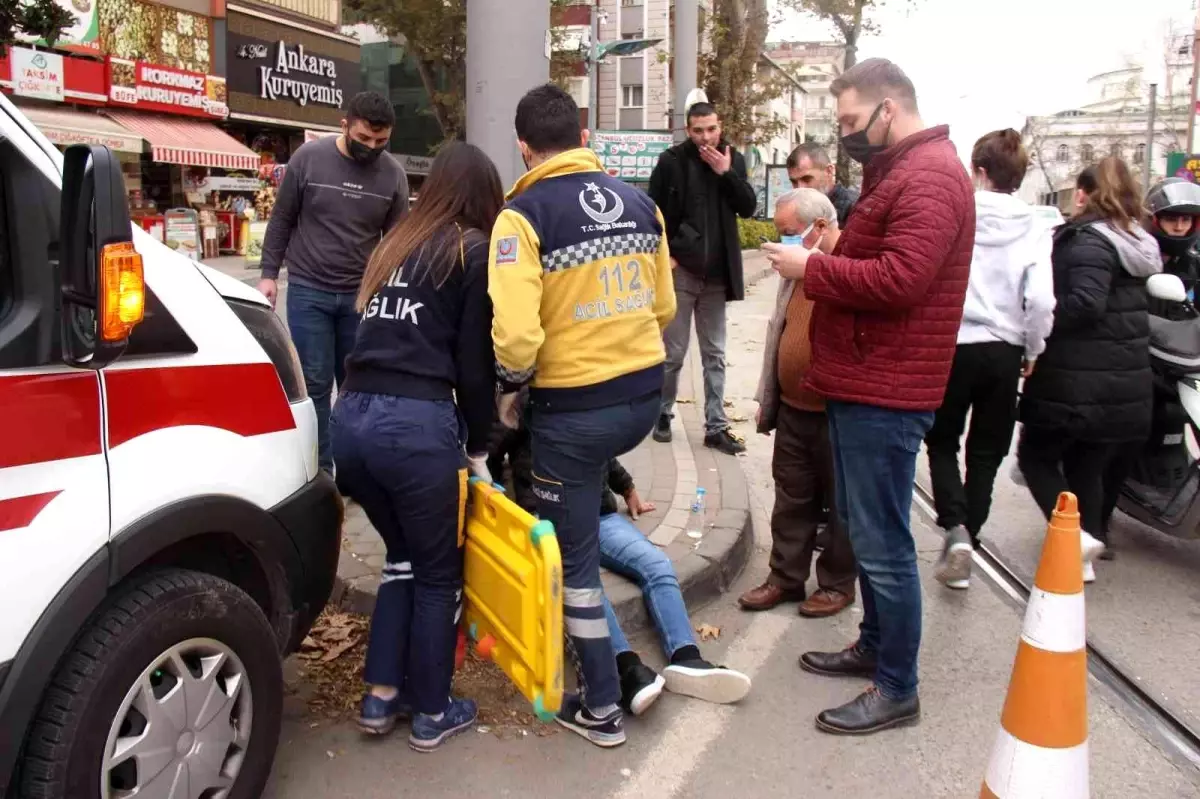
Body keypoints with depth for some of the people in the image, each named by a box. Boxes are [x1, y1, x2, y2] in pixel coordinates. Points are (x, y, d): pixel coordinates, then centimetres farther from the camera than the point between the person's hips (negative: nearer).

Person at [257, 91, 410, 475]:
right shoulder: (309, 157, -5)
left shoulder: (393, 174, -2)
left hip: (363, 294, 1)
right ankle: (319, 470, 12)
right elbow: (282, 219, 3)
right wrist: (269, 274, 1)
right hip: (308, 290, -1)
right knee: (315, 383, 1)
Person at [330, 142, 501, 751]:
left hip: (352, 416, 6)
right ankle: (432, 713, 25)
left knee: (403, 557, 24)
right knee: (438, 573, 13)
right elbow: (475, 364, -1)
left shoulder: (395, 244, 21)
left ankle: (381, 698, 28)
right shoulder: (475, 251, 2)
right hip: (417, 423, -6)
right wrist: (479, 448, 10)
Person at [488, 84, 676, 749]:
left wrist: (510, 386, -4)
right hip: (645, 394, 7)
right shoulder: (640, 203, 5)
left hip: (572, 408, -6)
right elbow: (663, 305, 11)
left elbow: (515, 330, -24)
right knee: (582, 533, 31)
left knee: (574, 556, 10)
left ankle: (600, 708, 22)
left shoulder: (524, 214, -14)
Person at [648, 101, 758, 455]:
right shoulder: (672, 160, -4)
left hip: (717, 274, 3)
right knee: (673, 352, 4)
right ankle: (663, 413, 23)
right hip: (680, 270, -3)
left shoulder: (732, 159, 6)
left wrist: (726, 172, -11)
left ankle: (716, 427, 14)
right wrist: (664, 254, -10)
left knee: (715, 355, 8)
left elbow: (748, 208, 0)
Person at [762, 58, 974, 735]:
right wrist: (819, 266, 5)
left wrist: (812, 267, -15)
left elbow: (899, 278, -26)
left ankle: (898, 690, 12)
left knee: (883, 544, -2)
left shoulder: (928, 177, -14)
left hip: (885, 393, -11)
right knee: (863, 528, 19)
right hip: (861, 383, 11)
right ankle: (875, 646, 35)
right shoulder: (898, 171, 20)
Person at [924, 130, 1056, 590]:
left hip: (953, 345, -2)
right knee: (986, 452, 14)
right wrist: (1032, 352, 5)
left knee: (942, 442, 15)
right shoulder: (1034, 228, -3)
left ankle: (955, 529, -4)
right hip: (1005, 351, 2)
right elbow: (1041, 299, -10)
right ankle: (967, 541, 17)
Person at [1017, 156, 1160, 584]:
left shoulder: (1090, 240, -14)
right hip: (1128, 386, 8)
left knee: (1036, 456, 7)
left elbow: (1085, 303, -27)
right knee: (1088, 468, 15)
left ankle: (1075, 534, -6)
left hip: (1077, 384, -8)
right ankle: (1086, 553, 18)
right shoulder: (1139, 244, 14)